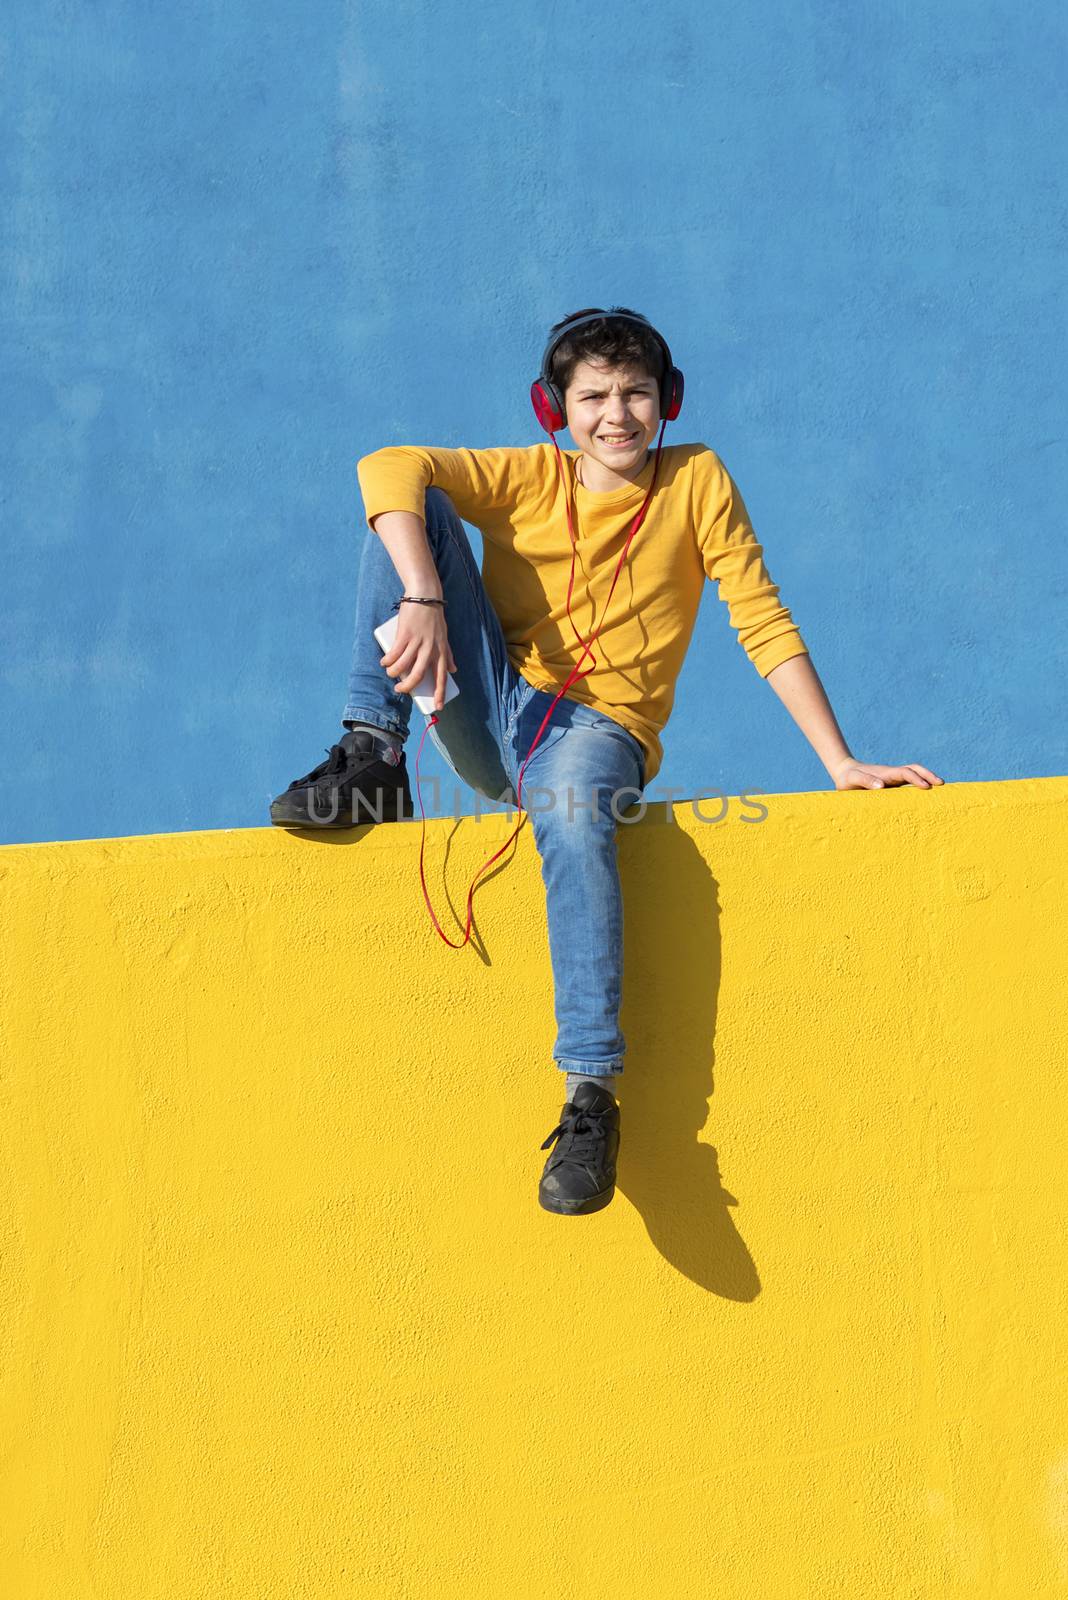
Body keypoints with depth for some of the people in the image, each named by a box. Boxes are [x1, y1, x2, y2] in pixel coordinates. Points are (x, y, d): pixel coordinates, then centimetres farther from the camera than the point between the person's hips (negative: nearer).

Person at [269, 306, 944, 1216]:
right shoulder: (529, 478, 4)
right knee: (413, 512, -11)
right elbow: (391, 468, -12)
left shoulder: (696, 482, 2)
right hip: (492, 715, 3)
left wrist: (840, 763, -10)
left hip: (600, 729, -2)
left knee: (572, 808, -41)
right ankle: (371, 759, -15)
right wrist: (422, 601, -30)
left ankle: (593, 1091, -41)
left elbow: (765, 623, -2)